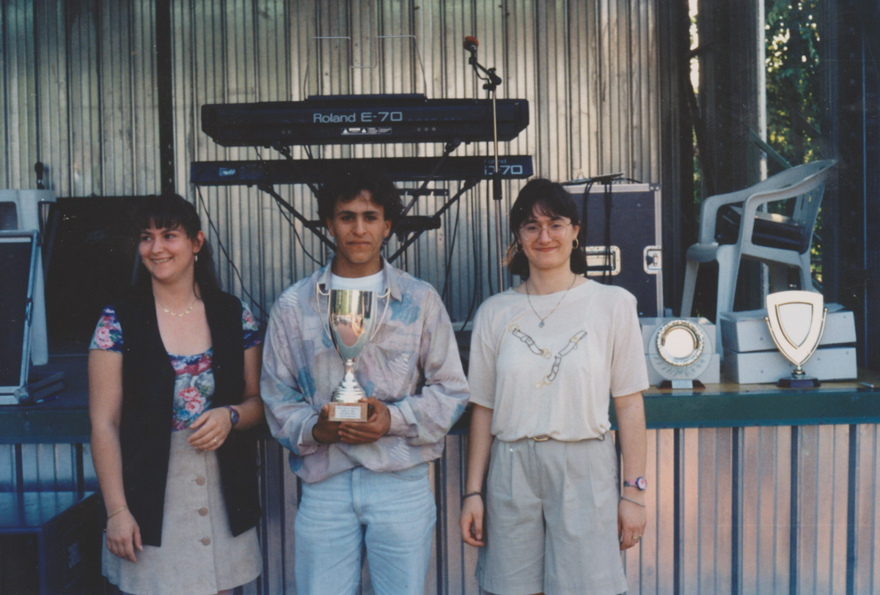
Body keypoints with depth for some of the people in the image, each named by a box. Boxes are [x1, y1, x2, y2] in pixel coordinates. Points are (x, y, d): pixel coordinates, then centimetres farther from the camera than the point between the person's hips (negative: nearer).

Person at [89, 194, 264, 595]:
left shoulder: (234, 316, 3)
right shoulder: (119, 321, -4)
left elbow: (257, 401, 10)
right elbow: (104, 424, -5)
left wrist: (231, 415, -13)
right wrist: (117, 511, -10)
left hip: (223, 498, 2)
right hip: (150, 504, -2)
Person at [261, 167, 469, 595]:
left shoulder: (420, 301, 6)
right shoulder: (293, 306, 8)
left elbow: (451, 390, 6)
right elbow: (276, 395, 9)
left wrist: (395, 419, -11)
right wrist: (313, 428, -11)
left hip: (402, 482, 0)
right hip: (324, 483, 1)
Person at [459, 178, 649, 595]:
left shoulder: (613, 304, 2)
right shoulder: (494, 313, 7)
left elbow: (629, 405, 1)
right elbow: (483, 409, 9)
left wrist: (633, 493, -1)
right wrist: (473, 492, 5)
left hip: (584, 470, -2)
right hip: (511, 471, 2)